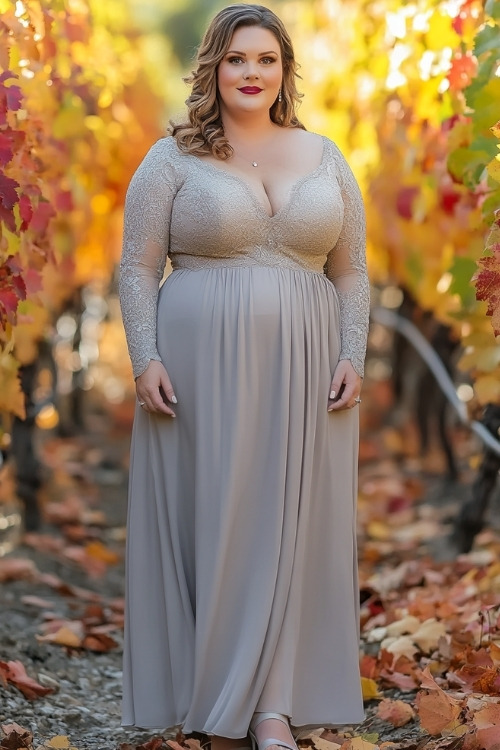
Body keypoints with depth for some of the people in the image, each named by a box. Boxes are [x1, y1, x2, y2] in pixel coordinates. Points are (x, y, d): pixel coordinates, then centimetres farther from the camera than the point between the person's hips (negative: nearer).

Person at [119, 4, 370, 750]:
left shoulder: (325, 158, 10)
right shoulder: (173, 160, 2)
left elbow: (351, 272, 10)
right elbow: (138, 268, -1)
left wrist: (352, 358, -1)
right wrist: (145, 360, -12)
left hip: (302, 372, 2)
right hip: (202, 367, -2)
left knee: (290, 523, 1)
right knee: (209, 517, 1)